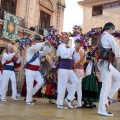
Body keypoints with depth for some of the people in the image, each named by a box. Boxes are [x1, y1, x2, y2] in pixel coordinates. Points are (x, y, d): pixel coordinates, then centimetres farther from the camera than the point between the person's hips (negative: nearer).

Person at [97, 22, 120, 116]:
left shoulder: (102, 37, 21)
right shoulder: (109, 37, -7)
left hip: (105, 62, 10)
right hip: (106, 63, -10)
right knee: (106, 86, -9)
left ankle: (108, 97, 9)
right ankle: (102, 110, -5)